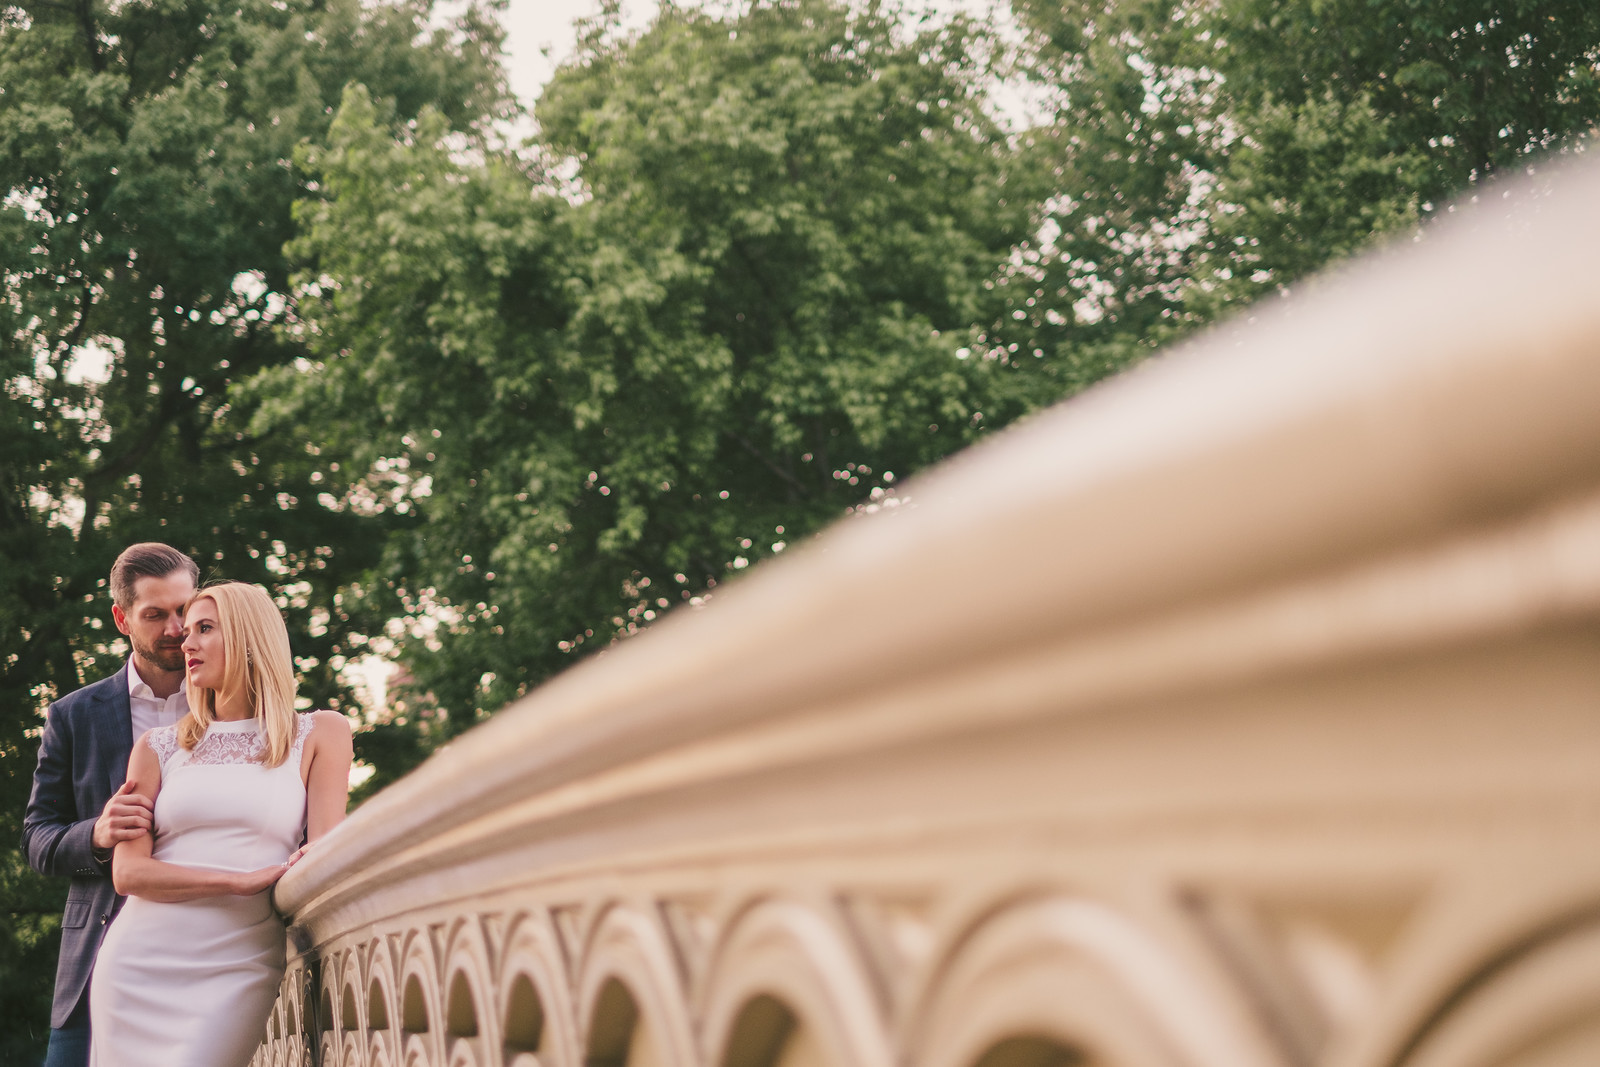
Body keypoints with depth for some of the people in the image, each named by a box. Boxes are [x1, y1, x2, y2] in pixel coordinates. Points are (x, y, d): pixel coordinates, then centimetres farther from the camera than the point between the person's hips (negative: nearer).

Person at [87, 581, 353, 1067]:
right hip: (141, 966, 3)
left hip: (239, 971, -2)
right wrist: (242, 881, -10)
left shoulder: (319, 735, 9)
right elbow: (128, 872, 3)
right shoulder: (158, 747, 13)